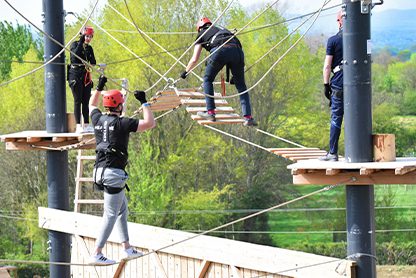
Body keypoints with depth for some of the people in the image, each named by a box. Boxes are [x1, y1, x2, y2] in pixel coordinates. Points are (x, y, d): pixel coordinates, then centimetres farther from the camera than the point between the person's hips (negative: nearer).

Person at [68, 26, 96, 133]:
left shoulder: (89, 48, 13)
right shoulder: (75, 44, -3)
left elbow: (93, 63, 7)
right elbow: (75, 55, -23)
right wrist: (81, 42, -21)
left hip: (86, 76, 6)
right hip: (75, 75, -6)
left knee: (86, 101, 5)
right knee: (78, 101, -8)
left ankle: (86, 125, 7)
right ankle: (78, 126, -11)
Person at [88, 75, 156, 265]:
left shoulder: (98, 119, 6)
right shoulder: (122, 123, -13)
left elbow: (92, 105, 31)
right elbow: (150, 123, -12)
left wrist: (99, 88, 36)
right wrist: (144, 103, -3)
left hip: (100, 171, 9)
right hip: (114, 173, -9)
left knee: (122, 209, 21)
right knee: (110, 215, -6)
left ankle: (127, 248, 22)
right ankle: (97, 254, -9)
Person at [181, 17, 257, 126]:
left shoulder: (202, 34, 29)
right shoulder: (221, 29, 41)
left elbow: (194, 59, 27)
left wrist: (185, 72, 45)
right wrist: (235, 75, 50)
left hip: (220, 50, -4)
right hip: (237, 49, 4)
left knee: (208, 80, 17)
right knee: (241, 85, 12)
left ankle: (210, 112, 11)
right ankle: (248, 117, 3)